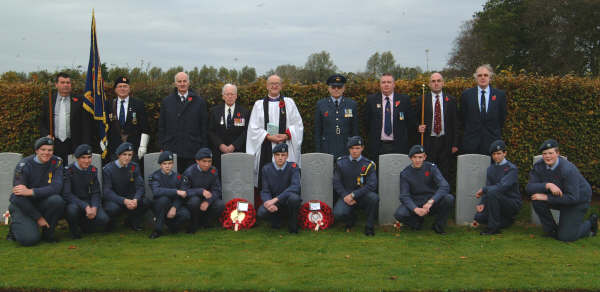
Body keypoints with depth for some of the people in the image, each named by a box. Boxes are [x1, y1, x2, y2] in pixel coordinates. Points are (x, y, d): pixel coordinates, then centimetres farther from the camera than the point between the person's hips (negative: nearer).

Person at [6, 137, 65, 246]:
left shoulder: (56, 162, -7)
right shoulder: (23, 165, -14)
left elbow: (56, 187, -20)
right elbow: (18, 197, -15)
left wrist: (31, 192, -32)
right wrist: (38, 218, -15)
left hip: (42, 202, 3)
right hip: (23, 205, -3)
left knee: (57, 200, -31)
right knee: (29, 239, -24)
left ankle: (48, 233, -6)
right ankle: (15, 226, 13)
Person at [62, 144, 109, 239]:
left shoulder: (93, 170, 3)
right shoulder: (68, 170, -11)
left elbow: (96, 193, 4)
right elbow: (66, 194, -19)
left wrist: (94, 207, -18)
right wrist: (85, 206, -29)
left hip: (89, 201, 4)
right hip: (73, 202, -4)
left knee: (103, 220, -22)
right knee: (73, 209, -39)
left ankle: (83, 225, 12)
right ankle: (73, 228, -4)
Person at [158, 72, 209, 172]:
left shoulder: (199, 102, 6)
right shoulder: (166, 102, 11)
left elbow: (204, 127, 5)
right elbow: (161, 127, 11)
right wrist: (162, 147, 5)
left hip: (193, 152, -1)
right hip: (171, 151, 1)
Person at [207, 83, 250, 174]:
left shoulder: (244, 112, 5)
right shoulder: (215, 111, 10)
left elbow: (246, 132, -1)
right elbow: (210, 131, 5)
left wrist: (234, 146, -12)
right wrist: (220, 145, -8)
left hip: (238, 152, -1)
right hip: (219, 153, 1)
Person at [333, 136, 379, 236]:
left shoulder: (368, 164, -2)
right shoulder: (341, 162, 5)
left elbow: (371, 185, -12)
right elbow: (336, 182, 3)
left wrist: (353, 195, -21)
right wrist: (345, 196, -14)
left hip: (362, 195, -1)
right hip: (345, 196, 1)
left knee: (374, 198, -34)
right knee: (338, 214, -28)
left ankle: (369, 227, -12)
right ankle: (351, 219, 12)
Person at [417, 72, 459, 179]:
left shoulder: (451, 100, 6)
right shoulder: (422, 100, 5)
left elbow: (455, 123, 6)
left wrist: (455, 144, 1)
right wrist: (419, 127, -12)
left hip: (445, 142, 1)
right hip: (428, 142, 0)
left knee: (445, 174, 3)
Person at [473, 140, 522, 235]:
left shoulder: (512, 169, -10)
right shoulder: (490, 169, 12)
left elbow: (503, 186, -25)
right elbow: (488, 187, 5)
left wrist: (483, 189, -18)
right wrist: (482, 203, -12)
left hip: (513, 204, -7)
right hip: (499, 204, 7)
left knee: (492, 192, -32)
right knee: (480, 217, -17)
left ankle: (494, 227, -22)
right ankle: (507, 220, 10)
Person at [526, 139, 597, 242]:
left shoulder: (568, 170, -30)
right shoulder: (539, 166, -14)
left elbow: (572, 198, -30)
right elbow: (529, 187, -23)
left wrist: (547, 197, -30)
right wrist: (547, 185, -40)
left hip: (578, 201, -5)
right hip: (559, 197, 5)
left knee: (565, 237, -8)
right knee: (537, 200, -23)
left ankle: (590, 222, 20)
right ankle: (551, 229, -2)